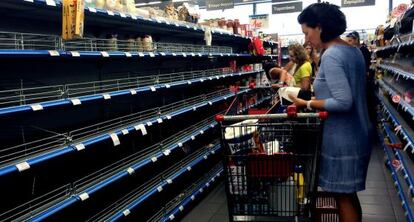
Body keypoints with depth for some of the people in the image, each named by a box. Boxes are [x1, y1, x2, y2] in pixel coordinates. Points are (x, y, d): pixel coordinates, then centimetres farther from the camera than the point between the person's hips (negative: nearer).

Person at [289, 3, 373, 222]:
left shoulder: (331, 56, -19)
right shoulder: (354, 51, 9)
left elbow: (343, 102, -26)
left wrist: (307, 104, -17)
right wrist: (318, 92, 15)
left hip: (342, 139, -9)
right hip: (357, 134, 9)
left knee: (343, 197, 4)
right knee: (349, 195, 20)